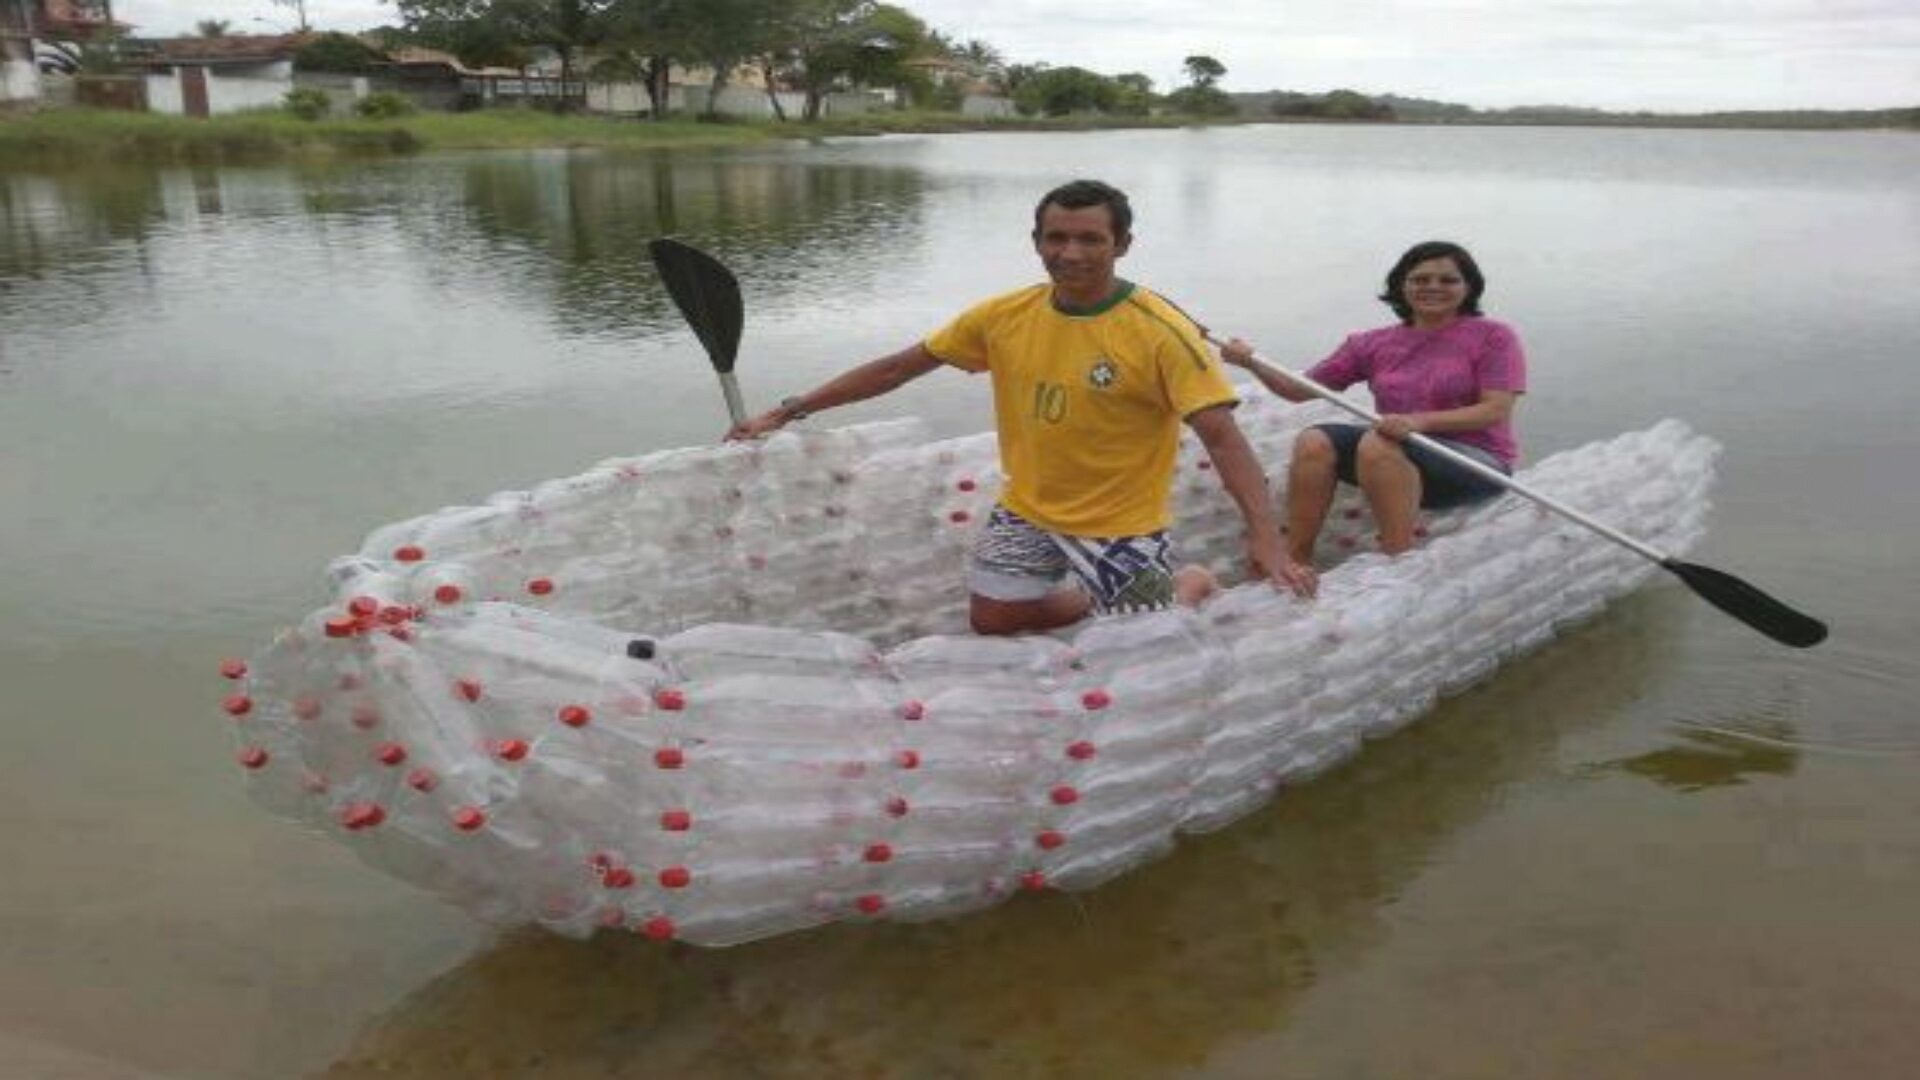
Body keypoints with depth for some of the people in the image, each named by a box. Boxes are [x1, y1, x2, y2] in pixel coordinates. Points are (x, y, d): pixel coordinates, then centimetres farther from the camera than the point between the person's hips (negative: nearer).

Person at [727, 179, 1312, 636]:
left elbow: (1222, 438, -23)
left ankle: (1190, 584, 24)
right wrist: (788, 411, 2)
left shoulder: (1161, 332, -19)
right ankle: (1106, 598, 30)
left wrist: (1266, 537, -37)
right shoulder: (1005, 317, -6)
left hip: (1122, 526, -4)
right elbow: (897, 368, 2)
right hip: (1026, 511, 5)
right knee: (992, 620, 5)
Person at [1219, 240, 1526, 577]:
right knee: (1314, 442, -19)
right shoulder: (1373, 344, 10)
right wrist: (1253, 364, -10)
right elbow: (1302, 389, 9)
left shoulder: (1492, 336, 0)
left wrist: (1420, 420, -27)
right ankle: (1294, 564, -21)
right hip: (1400, 459, 5)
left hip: (1480, 463, -5)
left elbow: (1497, 411, -12)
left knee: (1377, 443, -32)